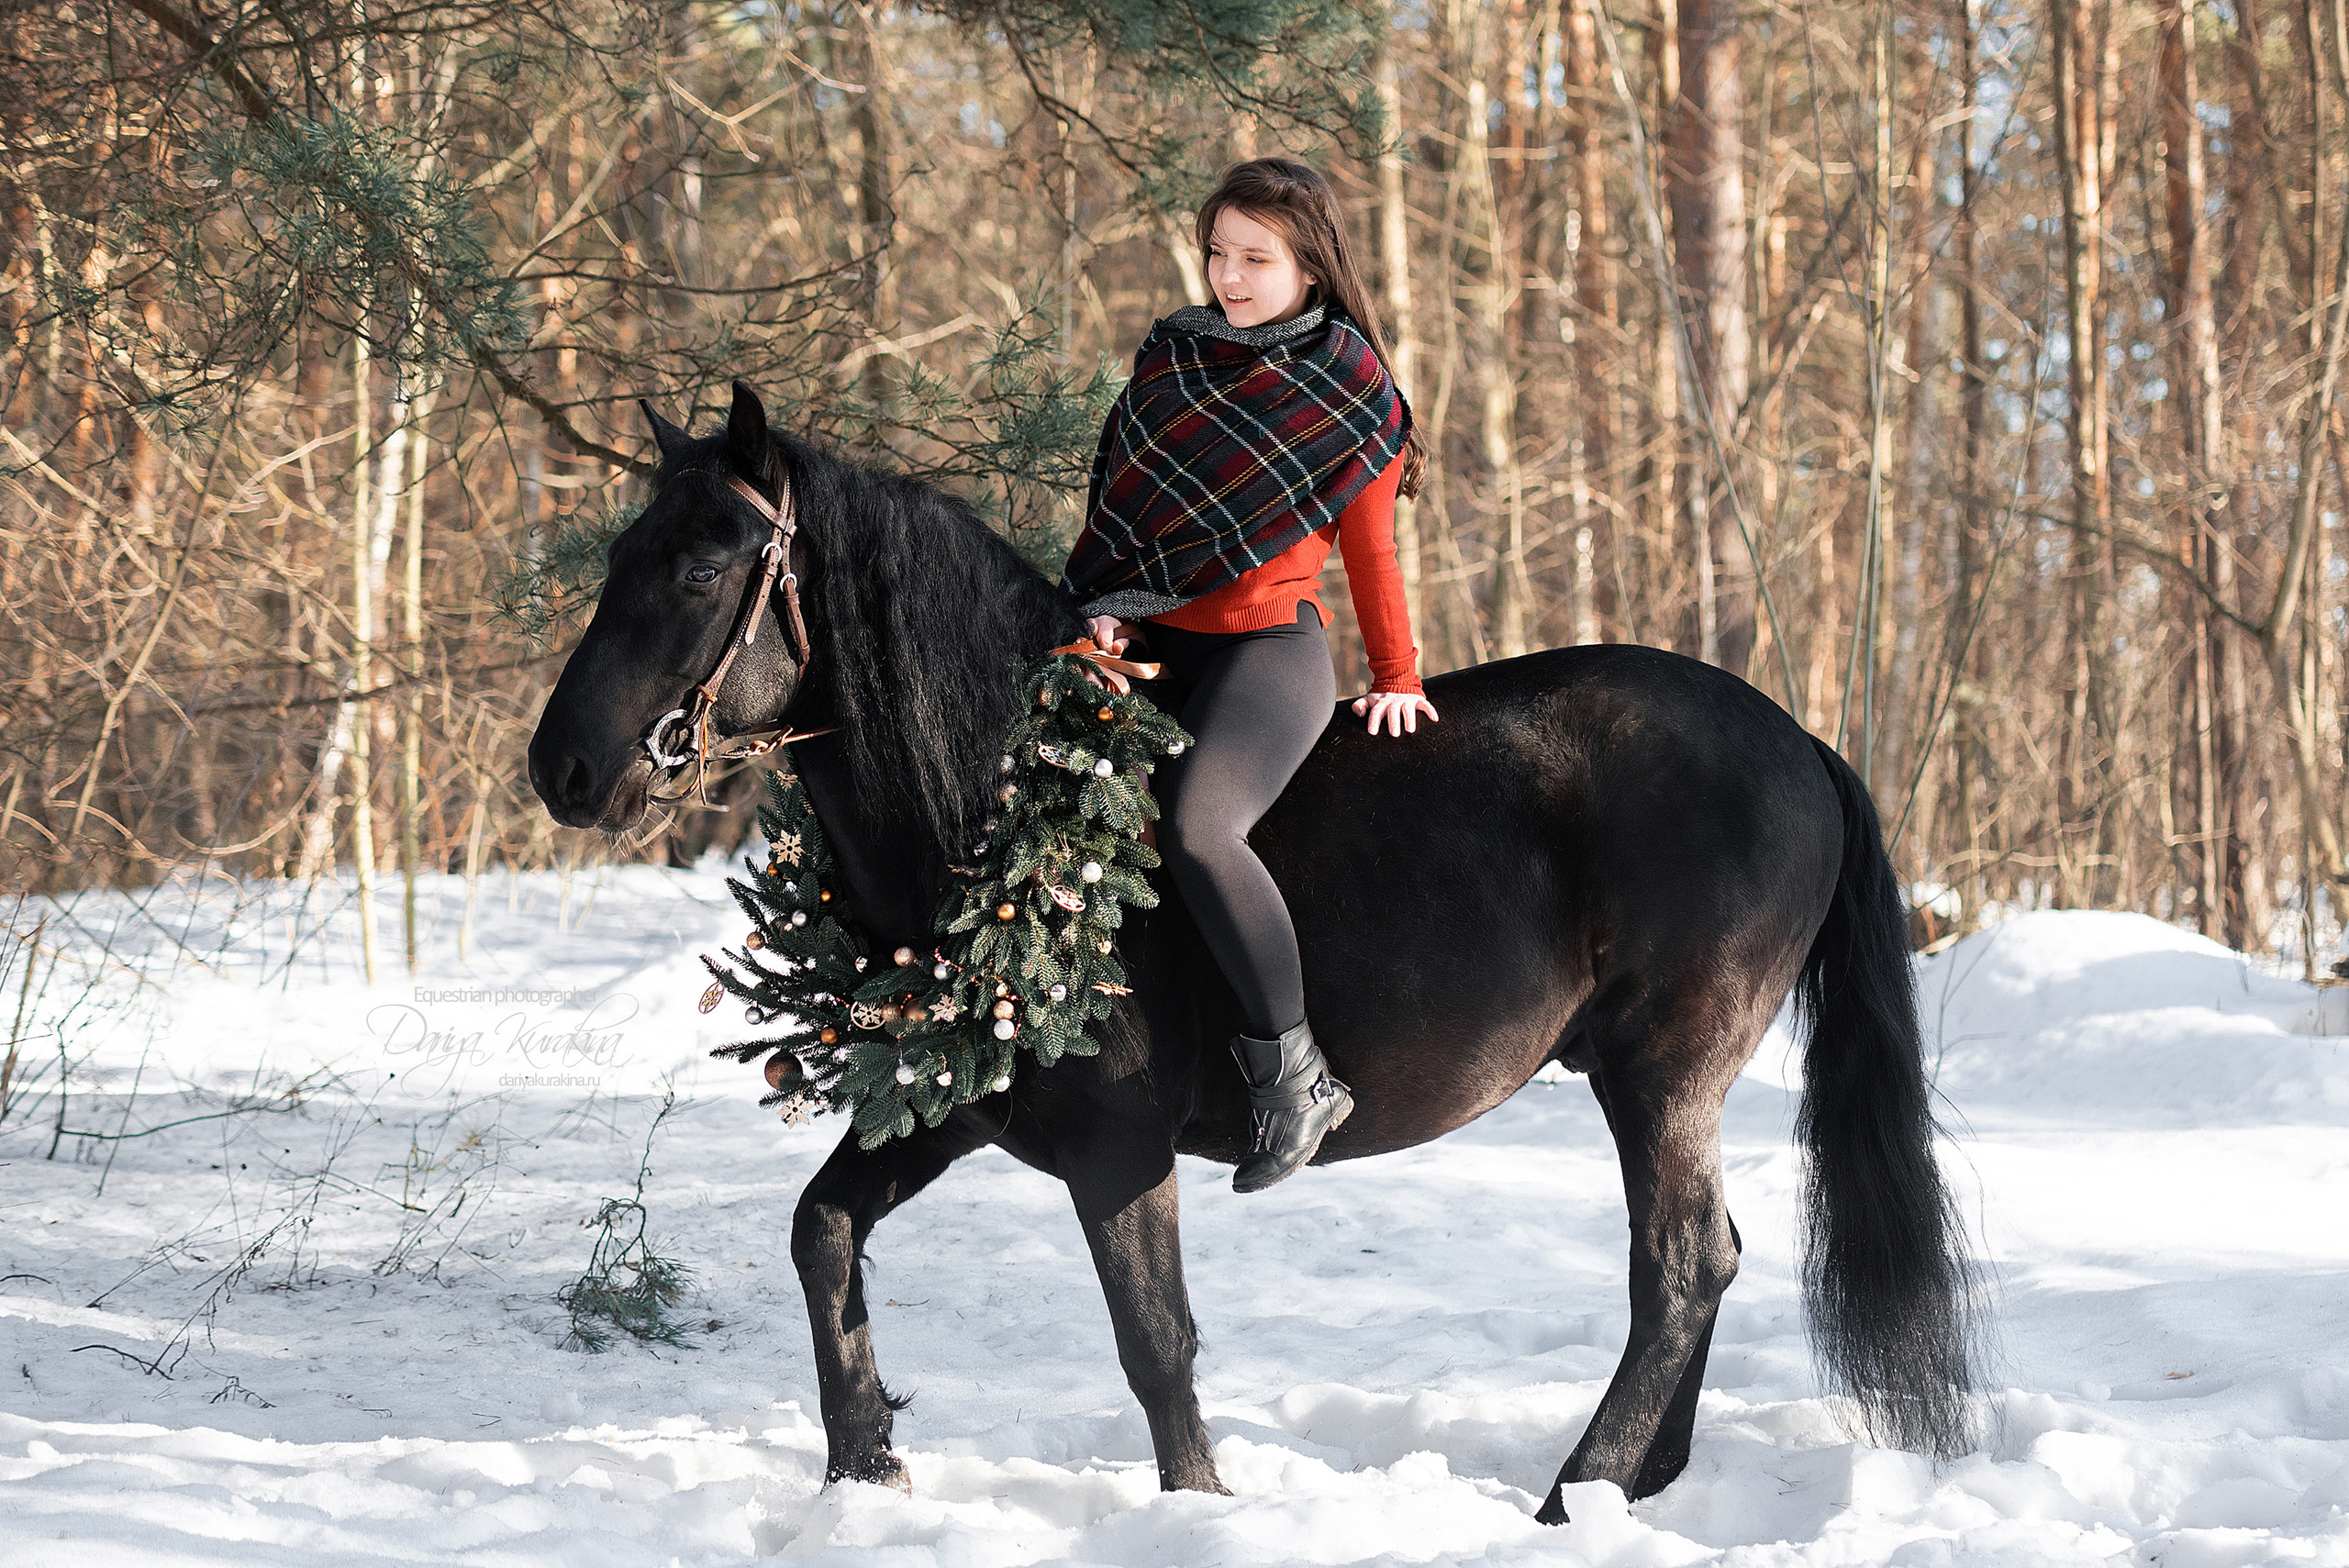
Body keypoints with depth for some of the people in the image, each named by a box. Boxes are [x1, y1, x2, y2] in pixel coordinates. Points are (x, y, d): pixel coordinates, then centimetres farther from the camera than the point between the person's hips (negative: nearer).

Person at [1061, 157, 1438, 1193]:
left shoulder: (1351, 392, -1)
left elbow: (1371, 548, 6)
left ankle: (1292, 1071, -22)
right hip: (1151, 641, 7)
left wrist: (1396, 677, 11)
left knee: (1196, 826, -31)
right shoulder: (1170, 356, 12)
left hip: (1271, 647, -7)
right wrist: (1103, 606, 0)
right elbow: (1118, 495, 16)